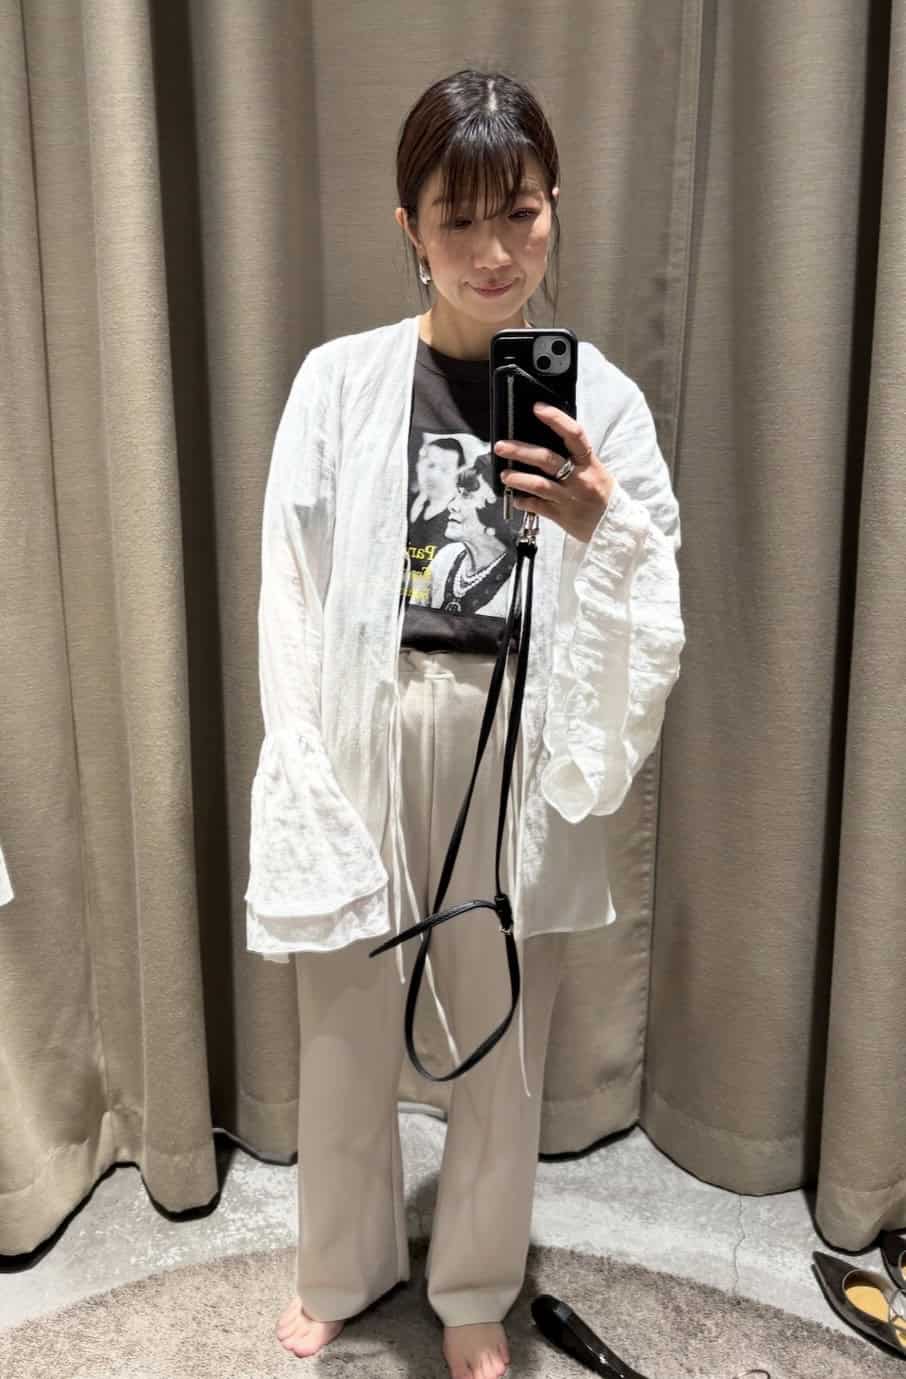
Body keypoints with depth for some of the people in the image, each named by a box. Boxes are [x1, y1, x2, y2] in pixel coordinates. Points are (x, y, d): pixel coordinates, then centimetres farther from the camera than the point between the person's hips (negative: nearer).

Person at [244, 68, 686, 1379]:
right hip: (367, 737, 0)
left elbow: (651, 641, -4)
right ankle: (343, 1266, 46)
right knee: (345, 1035, 15)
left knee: (504, 1045, 14)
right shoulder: (341, 381, -4)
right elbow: (293, 601, -3)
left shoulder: (600, 398, -3)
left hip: (520, 750, 1)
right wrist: (309, 785, -6)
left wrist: (602, 529, -24)